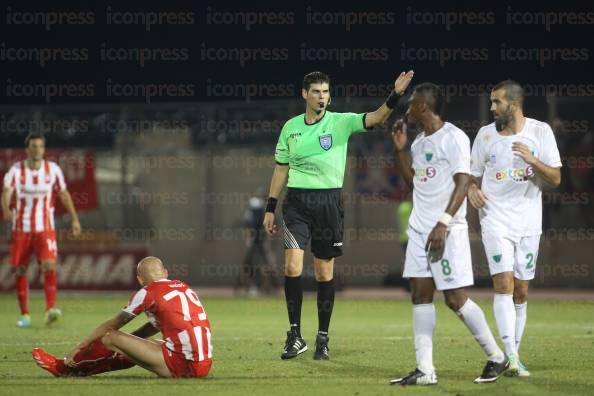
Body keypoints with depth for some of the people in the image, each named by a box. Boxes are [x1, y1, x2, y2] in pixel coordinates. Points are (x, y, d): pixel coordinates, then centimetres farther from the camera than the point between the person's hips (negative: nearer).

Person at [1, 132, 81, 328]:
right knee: (20, 271, 4)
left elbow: (64, 194, 11)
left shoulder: (53, 169, -1)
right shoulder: (16, 170, -6)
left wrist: (74, 218, 9)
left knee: (49, 265, -20)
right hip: (21, 229, 0)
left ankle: (50, 309, -24)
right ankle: (25, 314, 15)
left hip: (45, 228, 0)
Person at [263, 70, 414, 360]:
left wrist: (395, 96, -32)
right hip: (297, 201, 1)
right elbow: (281, 169, 14)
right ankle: (295, 335, -2)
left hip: (329, 200, -1)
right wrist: (270, 208, 11)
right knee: (293, 266, -12)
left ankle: (323, 339, 14)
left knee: (325, 272, 4)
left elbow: (375, 118, -15)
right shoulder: (291, 127, 7)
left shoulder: (341, 122, 0)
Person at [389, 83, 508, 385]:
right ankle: (424, 370, -1)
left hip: (447, 231, -8)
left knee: (455, 299, -6)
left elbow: (463, 183, -15)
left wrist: (443, 223, -22)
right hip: (419, 230, 8)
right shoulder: (419, 142, 16)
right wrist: (400, 150, 15)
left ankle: (496, 357, 8)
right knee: (420, 295, 0)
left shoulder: (453, 138, -9)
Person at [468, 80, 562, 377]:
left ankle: (513, 355, 15)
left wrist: (532, 160, -19)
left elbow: (555, 178, -2)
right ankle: (511, 358, -22)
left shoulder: (540, 131, 0)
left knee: (520, 291, 6)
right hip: (496, 220, -1)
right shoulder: (485, 135, 3)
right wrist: (472, 191, -10)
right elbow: (473, 176, 12)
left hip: (528, 223, 1)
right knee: (503, 284, -15)